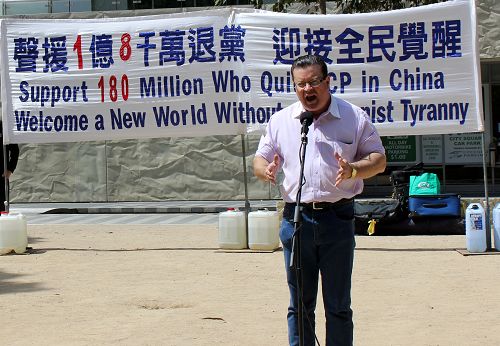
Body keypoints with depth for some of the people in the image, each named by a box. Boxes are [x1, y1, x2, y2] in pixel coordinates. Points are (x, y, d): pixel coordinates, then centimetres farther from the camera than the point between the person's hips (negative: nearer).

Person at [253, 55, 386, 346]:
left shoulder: (354, 117, 2)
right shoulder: (281, 120, 9)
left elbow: (379, 160, 4)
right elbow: (261, 160, 13)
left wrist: (353, 169, -17)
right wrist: (266, 170, -11)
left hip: (338, 217, -2)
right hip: (296, 219, 2)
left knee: (338, 305, 5)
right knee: (300, 304, 9)